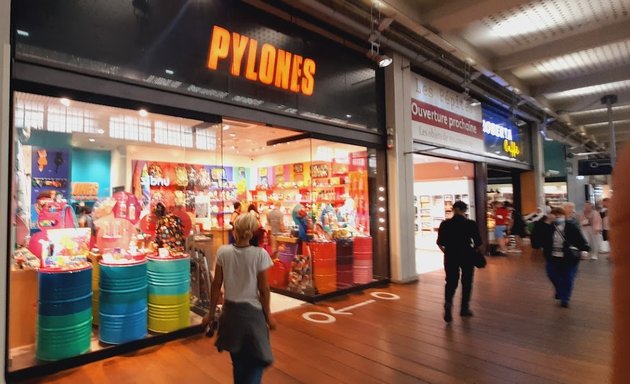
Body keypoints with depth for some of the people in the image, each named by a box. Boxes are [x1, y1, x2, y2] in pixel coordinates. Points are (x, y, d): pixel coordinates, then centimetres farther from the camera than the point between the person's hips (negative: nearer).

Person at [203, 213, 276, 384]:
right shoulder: (260, 254, -16)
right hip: (252, 312, -3)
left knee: (238, 361, 24)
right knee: (256, 361, 11)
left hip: (230, 310, 4)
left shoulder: (223, 252, -8)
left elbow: (216, 285, -3)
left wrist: (211, 313, 10)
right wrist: (268, 315, 3)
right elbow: (264, 289, -11)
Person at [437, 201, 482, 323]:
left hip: (451, 255, 1)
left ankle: (448, 302, -16)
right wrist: (473, 250, 14)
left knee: (451, 282, 9)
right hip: (467, 255, -1)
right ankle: (464, 308, 24)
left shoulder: (445, 224, -4)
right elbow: (478, 243, -5)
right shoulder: (471, 224, -7)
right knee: (466, 282, 16)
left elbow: (440, 242, -2)